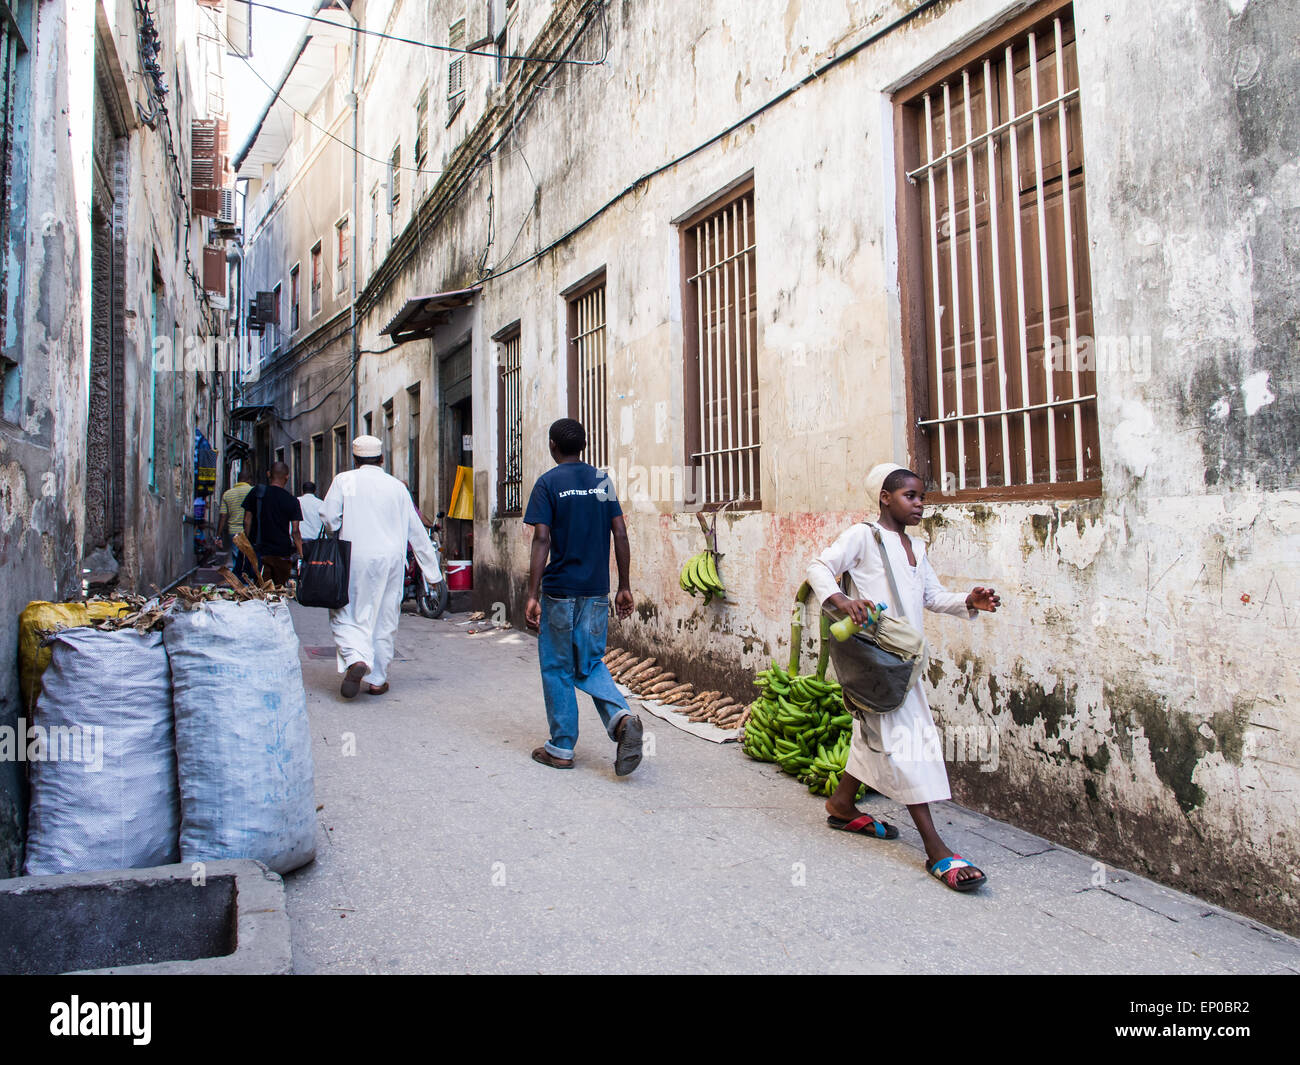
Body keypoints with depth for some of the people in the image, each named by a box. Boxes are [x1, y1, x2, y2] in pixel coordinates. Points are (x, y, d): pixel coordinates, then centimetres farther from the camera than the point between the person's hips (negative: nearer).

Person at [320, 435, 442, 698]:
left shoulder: (344, 480, 2)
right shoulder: (397, 486, 9)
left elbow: (328, 517, -7)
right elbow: (417, 531, 10)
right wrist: (432, 571, 15)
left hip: (355, 558, -2)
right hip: (390, 559, 2)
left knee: (345, 614, 7)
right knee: (384, 619, 10)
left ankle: (355, 659, -19)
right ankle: (377, 679, 15)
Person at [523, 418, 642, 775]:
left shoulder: (548, 483, -4)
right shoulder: (602, 480, 9)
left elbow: (542, 539, -12)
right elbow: (620, 535, 6)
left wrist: (532, 595, -12)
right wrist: (624, 587, 11)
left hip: (560, 590, -4)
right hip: (597, 591, 4)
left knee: (557, 668, 8)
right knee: (591, 664, 14)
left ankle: (561, 749, 14)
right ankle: (621, 717, -10)